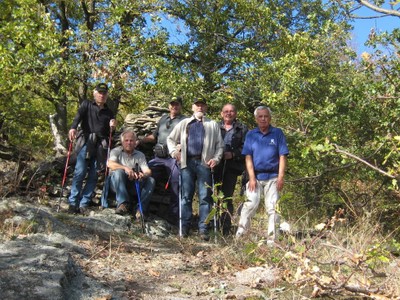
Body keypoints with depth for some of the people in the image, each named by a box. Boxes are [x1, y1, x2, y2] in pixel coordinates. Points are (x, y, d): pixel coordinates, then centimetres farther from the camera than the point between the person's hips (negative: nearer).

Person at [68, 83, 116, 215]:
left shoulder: (109, 113, 23)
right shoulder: (86, 105, 15)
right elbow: (78, 116, -6)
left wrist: (112, 127, -1)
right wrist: (73, 128, -26)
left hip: (101, 146, 3)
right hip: (86, 142, -3)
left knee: (93, 175, -3)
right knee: (80, 172, -13)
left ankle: (83, 204, 1)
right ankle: (73, 203, -8)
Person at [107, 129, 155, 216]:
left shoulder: (140, 155, 14)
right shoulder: (116, 151, 7)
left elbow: (148, 171, -2)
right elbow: (109, 164, -15)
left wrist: (144, 175, -28)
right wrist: (125, 168, -31)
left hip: (134, 187, 2)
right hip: (117, 184, -2)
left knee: (151, 180, -21)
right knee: (119, 171, -32)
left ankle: (140, 209, -28)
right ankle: (123, 204, -35)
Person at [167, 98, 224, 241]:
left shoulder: (213, 125, 18)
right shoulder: (184, 123, 20)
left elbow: (219, 145, 12)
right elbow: (170, 138, 23)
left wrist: (216, 158, -2)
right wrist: (174, 151, 6)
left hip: (204, 163, -1)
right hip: (187, 162, 1)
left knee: (205, 196, -3)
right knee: (186, 196, 1)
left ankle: (203, 228, -1)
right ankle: (184, 226, 6)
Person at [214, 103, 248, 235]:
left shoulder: (242, 129, 11)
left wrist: (233, 154, -11)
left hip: (232, 167, -1)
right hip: (216, 166, 1)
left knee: (227, 197, 1)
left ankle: (225, 229, 5)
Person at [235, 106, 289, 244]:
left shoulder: (278, 133, 3)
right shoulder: (251, 134, 7)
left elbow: (282, 156, 0)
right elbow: (248, 158, 3)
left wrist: (281, 177, -7)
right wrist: (252, 178, -6)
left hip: (272, 177, 0)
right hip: (256, 176, 0)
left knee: (272, 207, 2)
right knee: (251, 203, -10)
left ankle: (272, 239, 9)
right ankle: (240, 235, -3)